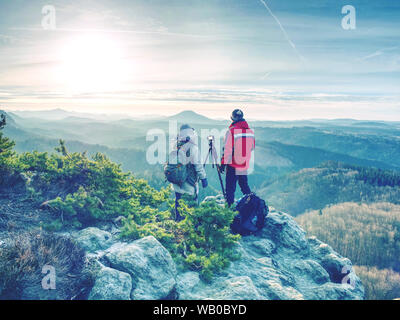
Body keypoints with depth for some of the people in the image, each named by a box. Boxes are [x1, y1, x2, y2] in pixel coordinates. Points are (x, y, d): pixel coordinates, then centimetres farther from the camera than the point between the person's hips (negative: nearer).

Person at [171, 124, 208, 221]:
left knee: (178, 201, 17)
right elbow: (198, 165, -16)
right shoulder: (192, 147, -16)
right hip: (189, 183, -7)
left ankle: (178, 220, 28)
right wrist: (203, 178, -8)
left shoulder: (176, 147, 5)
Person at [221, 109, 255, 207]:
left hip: (233, 165, -5)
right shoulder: (250, 131, 2)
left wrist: (223, 163, -7)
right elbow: (252, 147, 13)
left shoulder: (232, 131, -15)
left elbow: (227, 149, -15)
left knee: (230, 188, 1)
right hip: (245, 165, 6)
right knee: (244, 185, 20)